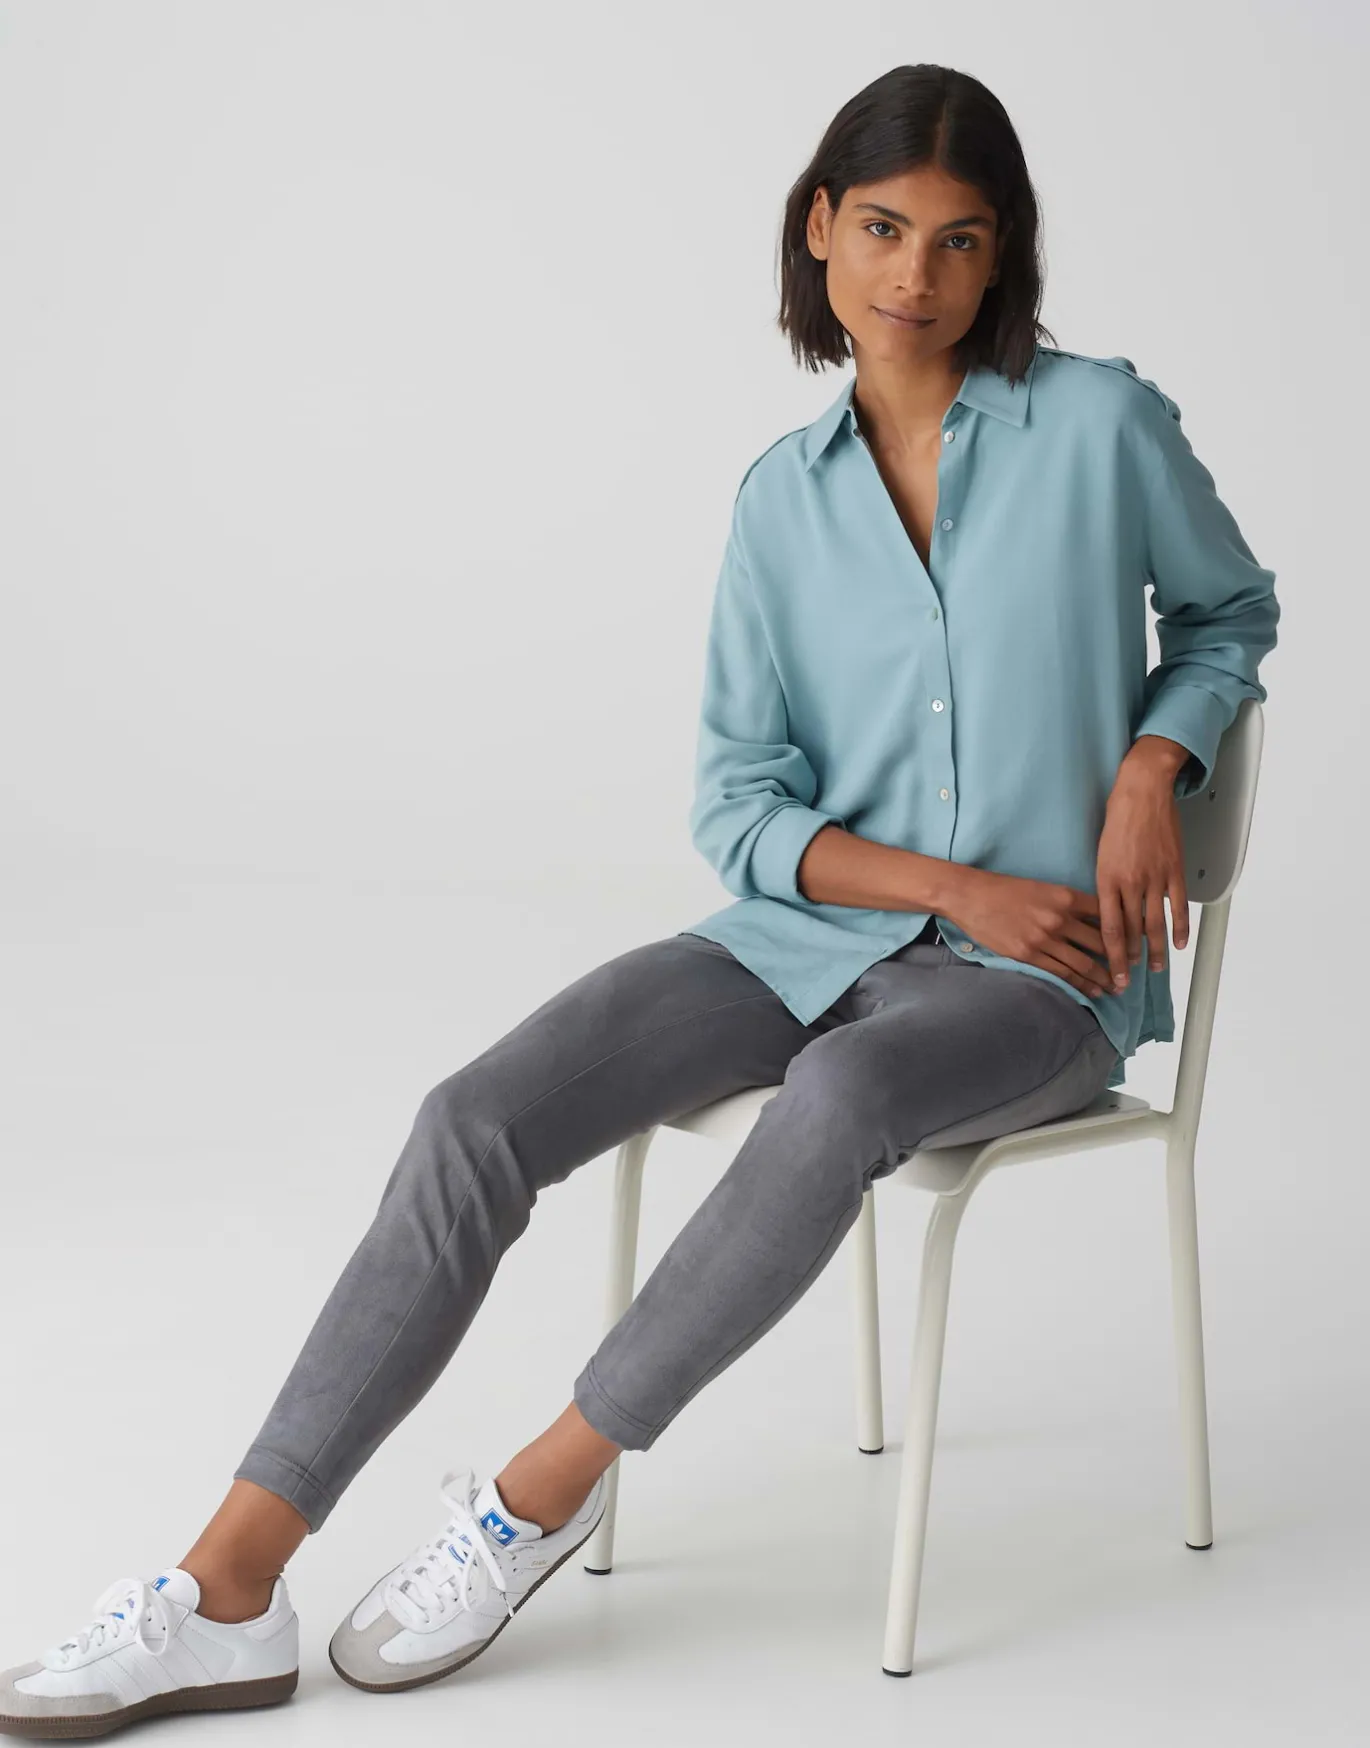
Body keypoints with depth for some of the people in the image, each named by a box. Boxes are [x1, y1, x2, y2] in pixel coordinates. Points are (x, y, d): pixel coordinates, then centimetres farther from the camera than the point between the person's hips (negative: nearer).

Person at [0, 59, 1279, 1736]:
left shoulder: (1101, 424, -2)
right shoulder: (781, 497, 6)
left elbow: (1230, 611, 15)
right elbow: (738, 811, 3)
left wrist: (1147, 777, -5)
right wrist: (955, 886, -13)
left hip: (1038, 977, -3)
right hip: (813, 929, 3)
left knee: (840, 1094, -39)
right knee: (478, 1118, -19)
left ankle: (546, 1486, -20)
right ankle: (230, 1592, -19)